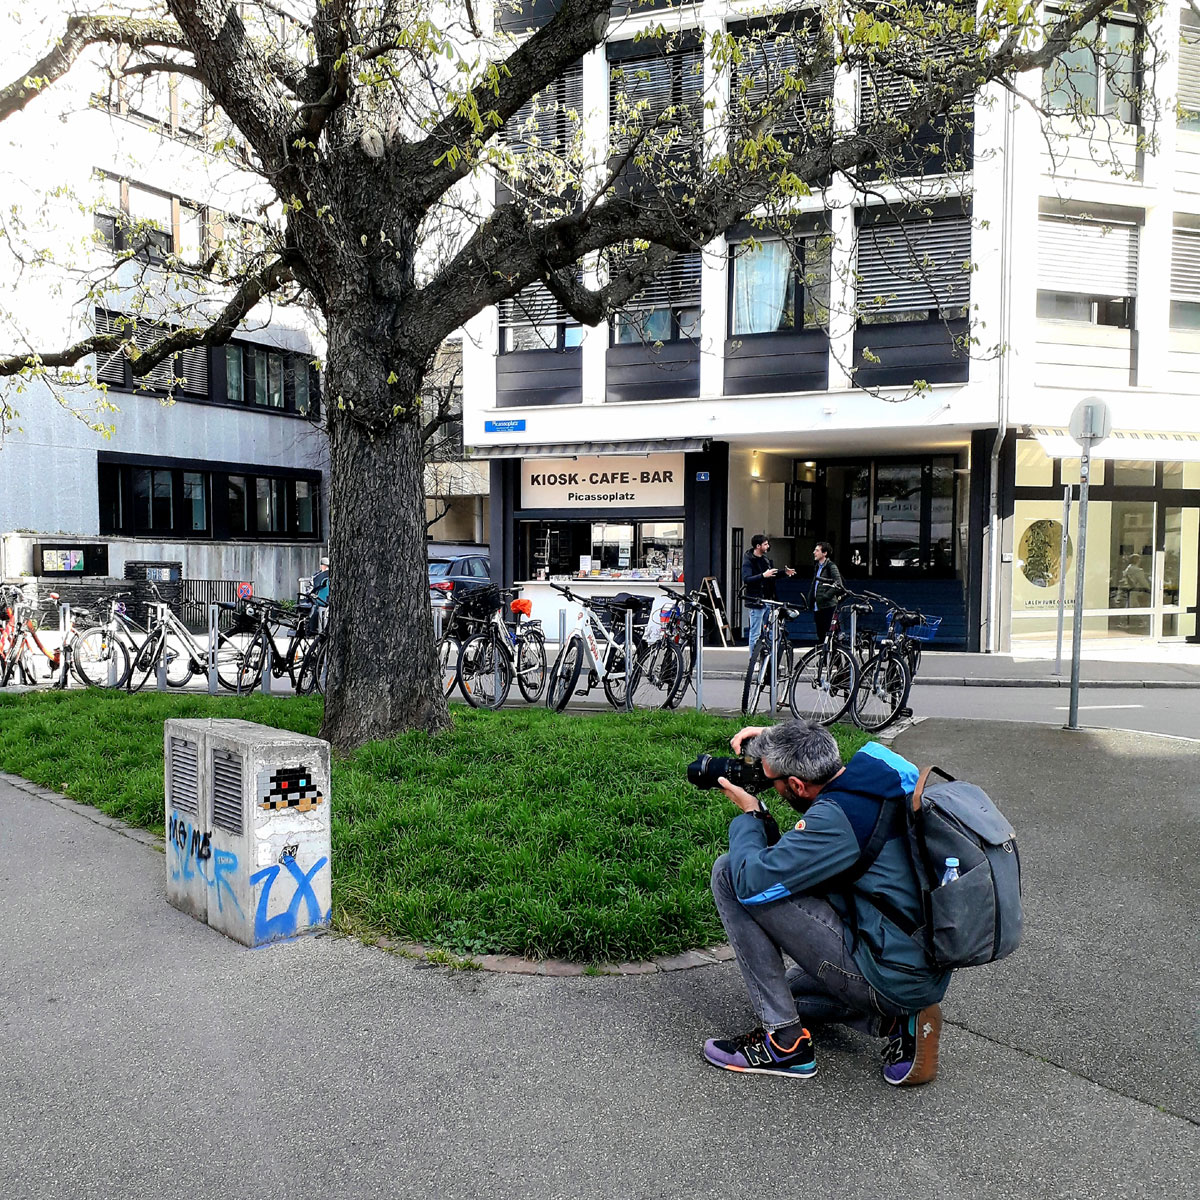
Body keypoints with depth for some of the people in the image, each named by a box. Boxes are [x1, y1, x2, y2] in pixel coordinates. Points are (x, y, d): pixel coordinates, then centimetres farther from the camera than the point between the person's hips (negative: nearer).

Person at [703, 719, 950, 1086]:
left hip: (886, 978, -10)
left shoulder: (836, 816, -24)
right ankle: (899, 1020, 12)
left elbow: (753, 880, -26)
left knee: (728, 873, -10)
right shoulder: (879, 765, 2)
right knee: (785, 989, 33)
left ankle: (784, 1042, -5)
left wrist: (749, 814, -7)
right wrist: (774, 741, 11)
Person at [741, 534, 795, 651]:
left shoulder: (765, 559, 14)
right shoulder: (748, 561, -11)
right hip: (755, 602, -8)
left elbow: (772, 573, 28)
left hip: (767, 600, 8)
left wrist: (784, 572, 12)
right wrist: (763, 575, -31)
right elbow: (746, 579, -23)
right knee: (755, 634, -4)